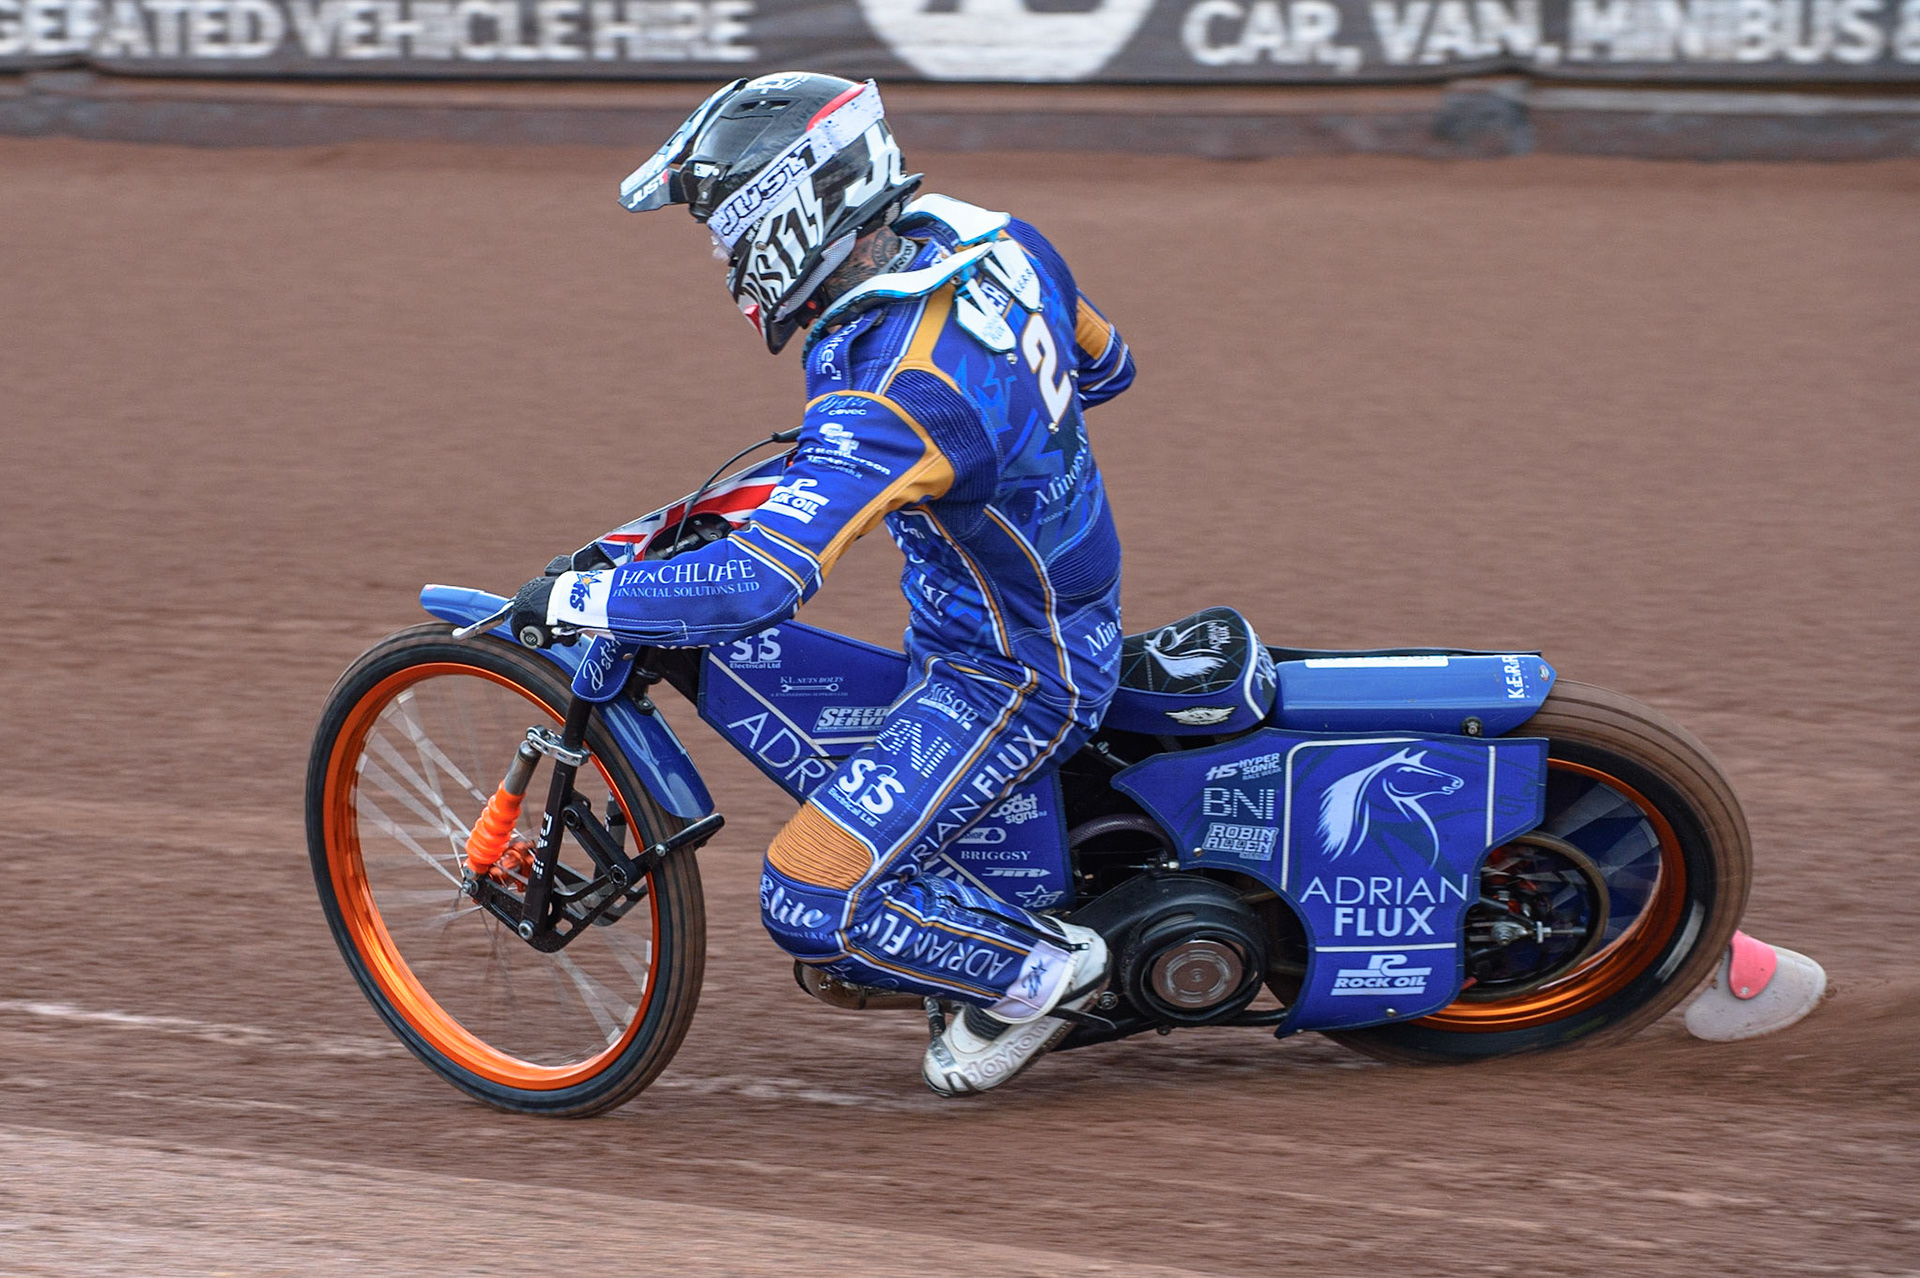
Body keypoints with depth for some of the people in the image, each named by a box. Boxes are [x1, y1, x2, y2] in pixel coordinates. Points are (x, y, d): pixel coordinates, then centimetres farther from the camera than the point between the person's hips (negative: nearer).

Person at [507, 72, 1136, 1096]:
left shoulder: (892, 395, -33)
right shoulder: (983, 236, -6)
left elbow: (756, 584, -38)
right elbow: (1104, 365, 13)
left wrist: (571, 601, -25)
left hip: (1008, 682, -9)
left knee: (814, 906, -12)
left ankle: (1044, 968, 9)